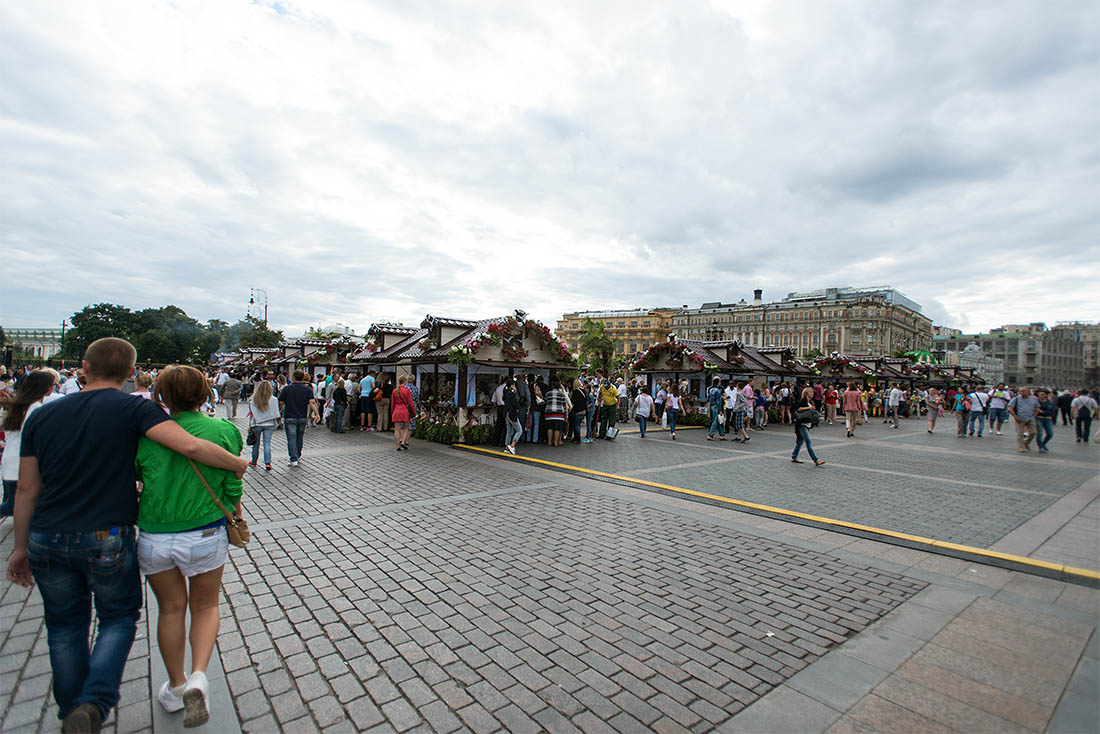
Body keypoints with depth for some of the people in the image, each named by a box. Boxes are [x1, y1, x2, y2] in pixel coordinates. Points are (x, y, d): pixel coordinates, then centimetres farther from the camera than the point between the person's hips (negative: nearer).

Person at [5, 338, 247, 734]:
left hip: (46, 540, 4)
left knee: (65, 627, 20)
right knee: (119, 618, 17)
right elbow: (191, 447, -25)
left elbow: (27, 490, 8)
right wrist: (237, 463, -9)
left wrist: (21, 547, 17)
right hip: (106, 540, -4)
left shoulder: (42, 415, 4)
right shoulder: (133, 409, -11)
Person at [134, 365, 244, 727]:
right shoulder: (223, 430, -11)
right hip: (204, 536, -1)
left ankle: (176, 687, 38)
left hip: (153, 538, 2)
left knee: (171, 609, 22)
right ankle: (198, 677, 1)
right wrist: (233, 508, 13)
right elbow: (232, 486, -7)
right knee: (205, 606, 21)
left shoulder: (148, 433, -8)